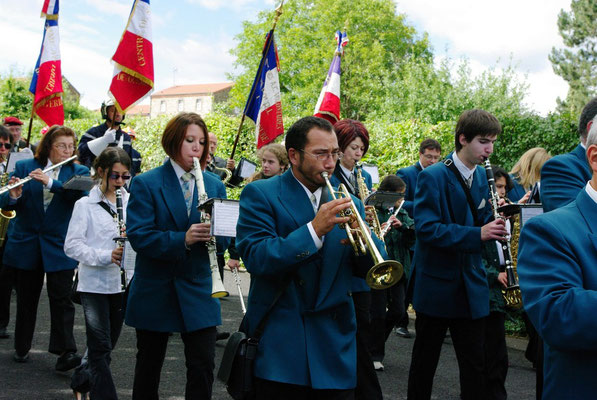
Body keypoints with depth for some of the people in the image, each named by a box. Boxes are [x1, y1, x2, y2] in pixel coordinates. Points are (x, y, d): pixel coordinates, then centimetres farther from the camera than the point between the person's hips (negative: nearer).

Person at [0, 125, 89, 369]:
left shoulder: (78, 172, 3)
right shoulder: (25, 167, 3)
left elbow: (80, 193, -18)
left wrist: (50, 182, -30)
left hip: (59, 247, -1)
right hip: (26, 245, 1)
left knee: (61, 299, -5)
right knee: (26, 299, 11)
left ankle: (66, 352, -5)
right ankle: (22, 348, 25)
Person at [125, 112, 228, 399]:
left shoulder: (215, 186, 6)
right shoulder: (145, 184, -7)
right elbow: (138, 236, -16)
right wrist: (182, 239, -29)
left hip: (198, 290, 2)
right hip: (155, 290, -2)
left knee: (203, 366, -1)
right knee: (149, 365, 13)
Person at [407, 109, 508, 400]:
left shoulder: (482, 176, 7)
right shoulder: (432, 177, -13)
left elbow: (481, 223, 12)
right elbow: (426, 228, -23)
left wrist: (494, 220, -11)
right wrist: (477, 234, -31)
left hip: (470, 287, 5)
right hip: (436, 285, -5)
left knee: (475, 364, 8)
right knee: (425, 362, 10)